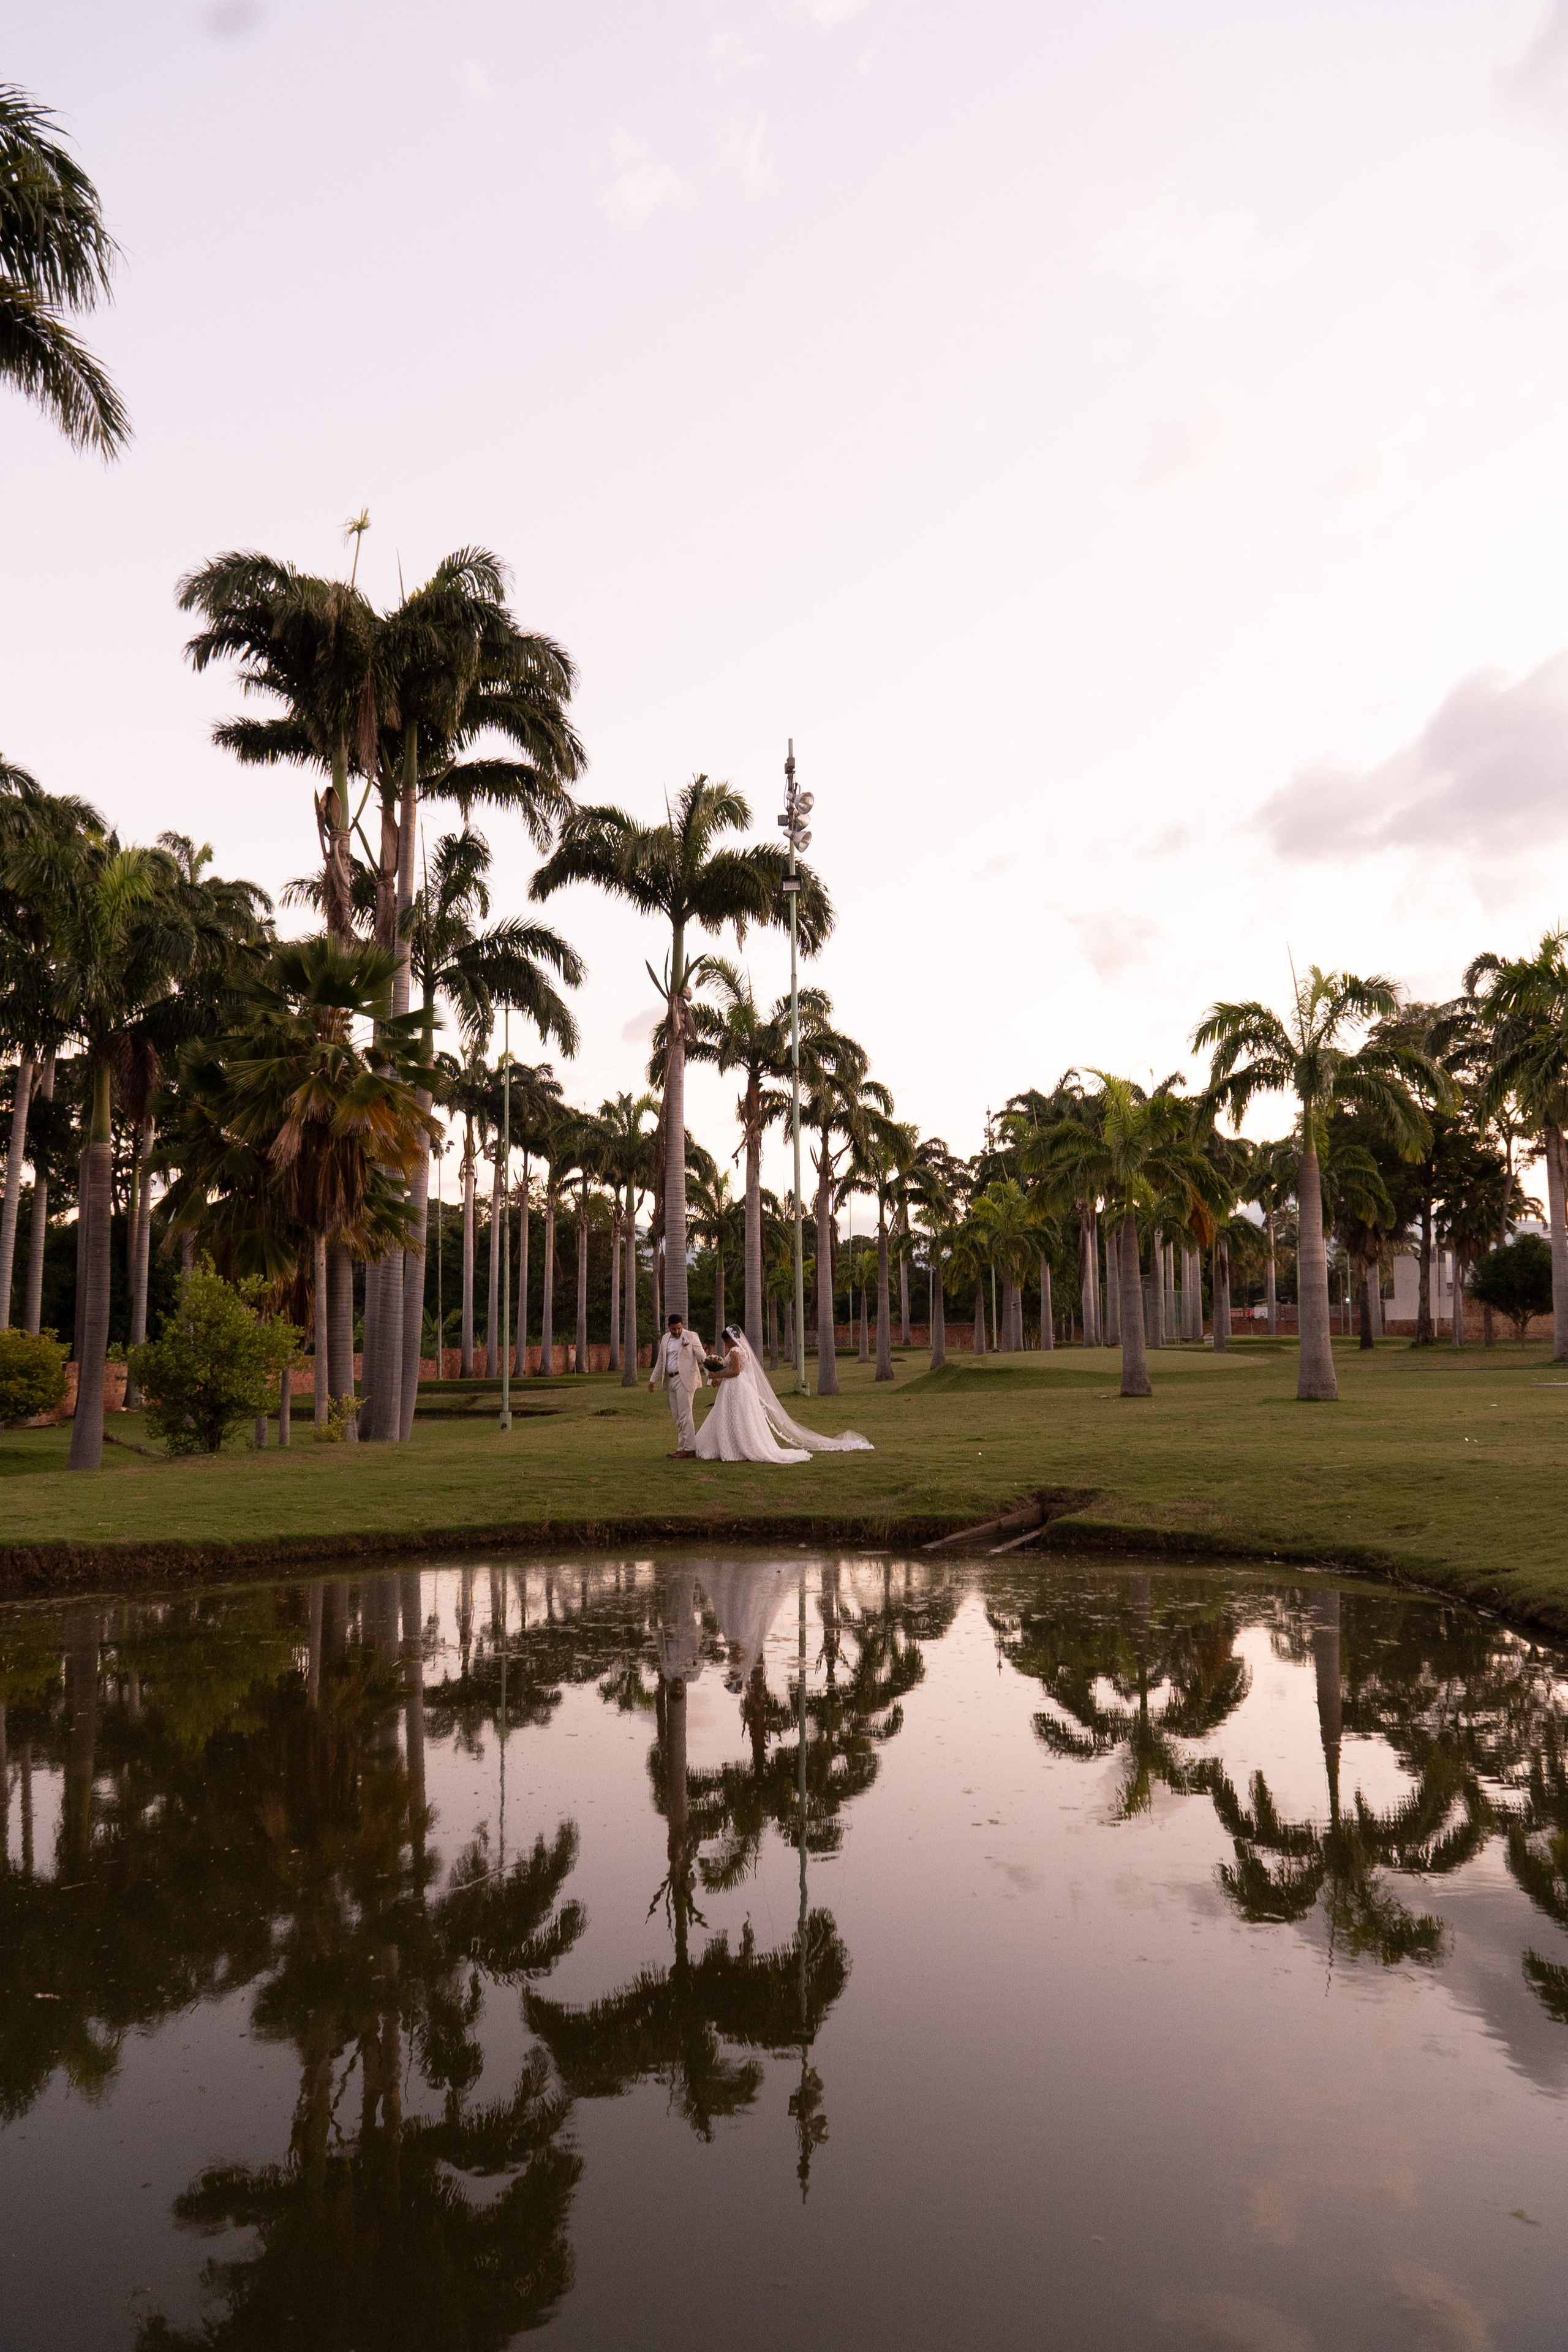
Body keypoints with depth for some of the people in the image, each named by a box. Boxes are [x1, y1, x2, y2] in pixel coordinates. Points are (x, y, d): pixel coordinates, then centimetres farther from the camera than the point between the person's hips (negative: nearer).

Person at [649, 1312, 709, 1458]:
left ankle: (690, 1449, -11)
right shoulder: (665, 1338, 15)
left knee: (685, 1415, -11)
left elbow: (701, 1356, -9)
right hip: (670, 1380, 7)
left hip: (685, 1379, -7)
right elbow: (660, 1361, 22)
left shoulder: (691, 1337, -3)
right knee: (678, 1418, 8)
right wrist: (653, 1379, 20)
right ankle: (681, 1449, 12)